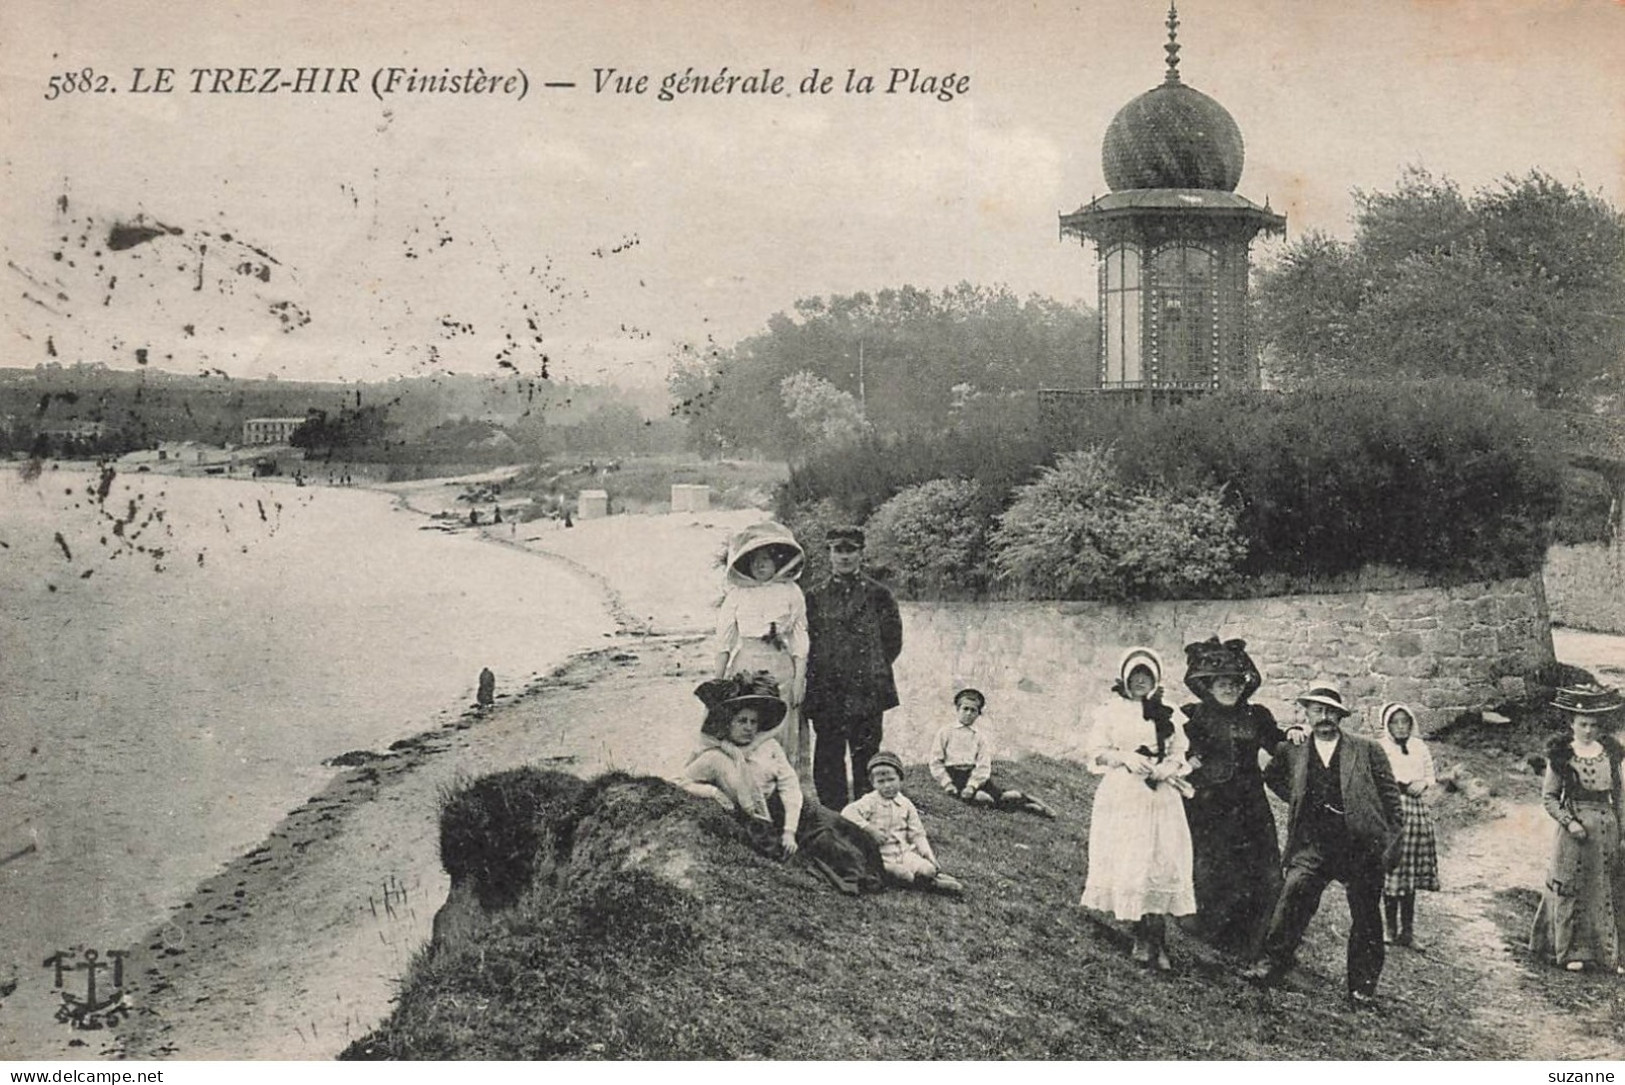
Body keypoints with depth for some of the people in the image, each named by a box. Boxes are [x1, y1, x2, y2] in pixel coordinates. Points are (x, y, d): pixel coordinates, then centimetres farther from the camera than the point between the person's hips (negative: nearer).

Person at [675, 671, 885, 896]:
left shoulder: (769, 746, 6)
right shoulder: (714, 758, -1)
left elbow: (789, 786, -2)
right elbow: (679, 782, 4)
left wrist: (789, 831, -14)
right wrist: (712, 791, -11)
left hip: (788, 810, 3)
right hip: (758, 823, -3)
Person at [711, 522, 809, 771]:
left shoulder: (791, 592, 7)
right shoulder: (737, 594, 8)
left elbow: (800, 639, 5)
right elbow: (724, 641, 9)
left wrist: (799, 680, -2)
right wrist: (717, 680, 4)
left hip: (780, 669, 0)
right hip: (743, 668, 1)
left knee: (779, 731, -3)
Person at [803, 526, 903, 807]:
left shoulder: (877, 594, 3)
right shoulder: (815, 596, 9)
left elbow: (892, 641, 7)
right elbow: (805, 640, 12)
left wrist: (871, 670, 4)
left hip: (866, 691, -2)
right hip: (826, 691, 2)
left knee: (865, 755, 1)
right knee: (828, 758, 3)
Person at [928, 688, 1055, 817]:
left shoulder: (981, 738, 14)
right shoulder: (945, 733, 10)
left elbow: (983, 766, 2)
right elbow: (936, 762, 5)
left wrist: (972, 785, -15)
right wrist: (947, 783, -9)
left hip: (974, 774, 1)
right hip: (952, 772, -1)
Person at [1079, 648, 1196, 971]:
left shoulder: (1167, 715, 13)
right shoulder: (1110, 712, 6)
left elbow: (1179, 754, 15)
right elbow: (1094, 752, 1)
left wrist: (1168, 767, -6)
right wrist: (1125, 758, -14)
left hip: (1160, 797, 2)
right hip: (1121, 796, -2)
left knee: (1162, 865, -7)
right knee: (1127, 866, -6)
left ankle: (1154, 941, -5)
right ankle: (1143, 938, 3)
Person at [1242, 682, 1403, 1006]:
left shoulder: (1367, 750, 3)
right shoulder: (1293, 751, 9)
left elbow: (1390, 797, 3)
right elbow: (1272, 777, 27)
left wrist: (1392, 841, -3)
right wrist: (1296, 800, 12)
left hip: (1362, 846, -1)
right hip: (1312, 845, 1)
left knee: (1365, 919, 4)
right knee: (1293, 896, -18)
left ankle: (1363, 987, 16)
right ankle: (1272, 964, -12)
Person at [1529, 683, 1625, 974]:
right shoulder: (1561, 755, -6)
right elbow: (1548, 796, -4)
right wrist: (1569, 822, -16)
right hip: (1575, 827, -4)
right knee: (1573, 889, 3)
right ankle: (1573, 951, 13)